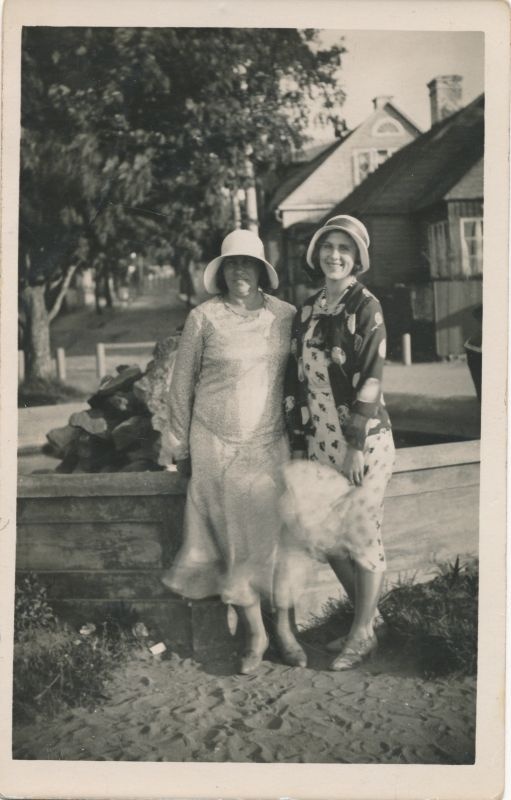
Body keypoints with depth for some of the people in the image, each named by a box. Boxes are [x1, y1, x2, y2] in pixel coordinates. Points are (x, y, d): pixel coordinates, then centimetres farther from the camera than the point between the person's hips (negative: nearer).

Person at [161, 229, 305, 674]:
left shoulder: (285, 316, 2)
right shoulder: (204, 318, -4)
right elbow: (182, 384, 2)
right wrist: (181, 447, 5)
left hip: (270, 444, 2)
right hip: (216, 445, -1)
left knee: (275, 535, 4)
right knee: (233, 538, 3)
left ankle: (284, 630, 20)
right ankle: (255, 634, 17)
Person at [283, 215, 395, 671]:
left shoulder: (366, 307, -8)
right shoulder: (307, 312, 10)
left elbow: (371, 377, -14)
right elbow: (297, 379, 12)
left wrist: (357, 444, -17)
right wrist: (298, 442, 11)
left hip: (362, 438, -6)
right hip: (321, 440, 6)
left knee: (362, 532, 3)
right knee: (321, 528, 10)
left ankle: (364, 633, 19)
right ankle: (367, 610, 31)